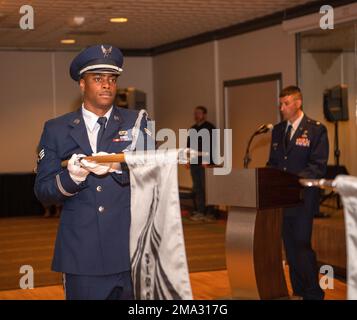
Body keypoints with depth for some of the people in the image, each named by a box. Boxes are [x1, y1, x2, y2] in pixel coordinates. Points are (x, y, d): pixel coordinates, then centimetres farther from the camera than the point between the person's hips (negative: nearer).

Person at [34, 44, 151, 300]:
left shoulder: (136, 123, 7)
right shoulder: (56, 129, 6)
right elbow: (43, 192, 2)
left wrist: (117, 167, -22)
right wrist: (71, 177, -19)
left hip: (132, 251, 1)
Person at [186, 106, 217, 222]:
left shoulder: (209, 128, -3)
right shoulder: (192, 129, 18)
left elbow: (211, 145, -11)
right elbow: (189, 145, 21)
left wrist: (206, 161, -16)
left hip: (205, 163, -7)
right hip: (194, 163, 7)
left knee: (206, 187, -7)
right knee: (197, 188, 7)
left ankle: (210, 213, -3)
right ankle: (200, 212, 12)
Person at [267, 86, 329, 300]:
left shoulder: (316, 130, -4)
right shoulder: (278, 130, 15)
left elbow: (318, 166, -11)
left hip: (303, 198, -6)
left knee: (302, 245, -8)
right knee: (290, 246, 11)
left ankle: (313, 294, 3)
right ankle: (298, 291, 22)